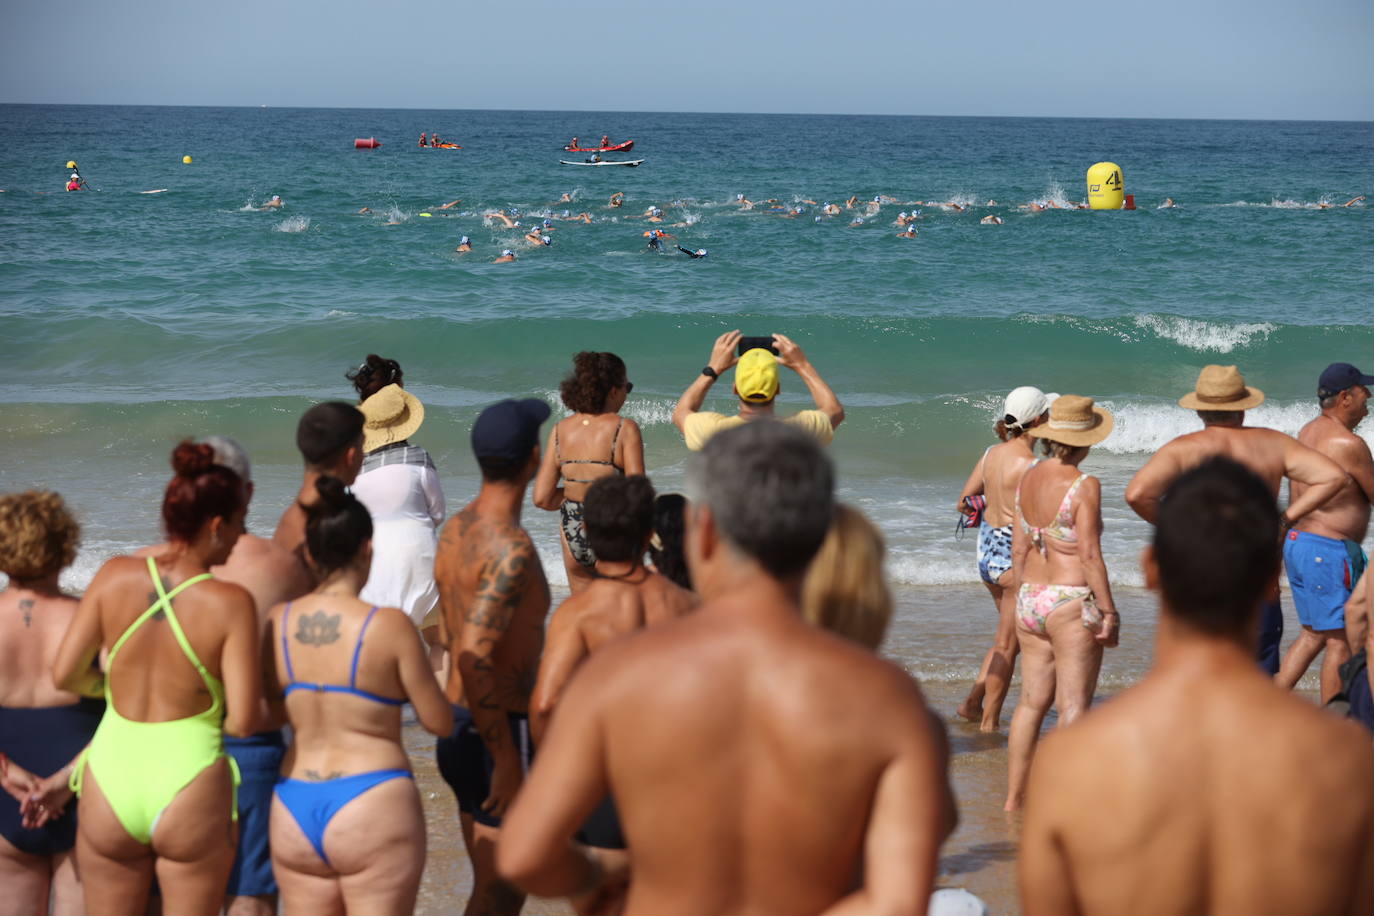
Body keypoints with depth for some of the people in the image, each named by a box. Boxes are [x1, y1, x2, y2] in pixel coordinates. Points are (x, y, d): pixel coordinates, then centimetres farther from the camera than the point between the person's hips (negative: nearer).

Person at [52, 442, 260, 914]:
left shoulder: (116, 575, -4)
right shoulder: (231, 602, -12)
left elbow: (65, 674, -2)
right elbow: (242, 722, -12)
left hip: (111, 782, 3)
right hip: (189, 792, -3)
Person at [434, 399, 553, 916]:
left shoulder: (455, 530, 6)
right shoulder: (511, 549, -22)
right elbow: (476, 661, -29)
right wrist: (509, 761, -24)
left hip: (458, 726, 9)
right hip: (498, 733, -9)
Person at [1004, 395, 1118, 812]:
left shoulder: (1027, 478, 7)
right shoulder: (1083, 486, -14)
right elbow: (1089, 555, -16)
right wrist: (1108, 611, -10)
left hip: (1030, 601, 7)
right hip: (1071, 603, -7)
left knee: (1032, 701, 14)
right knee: (1074, 706, 0)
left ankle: (1014, 797, 19)